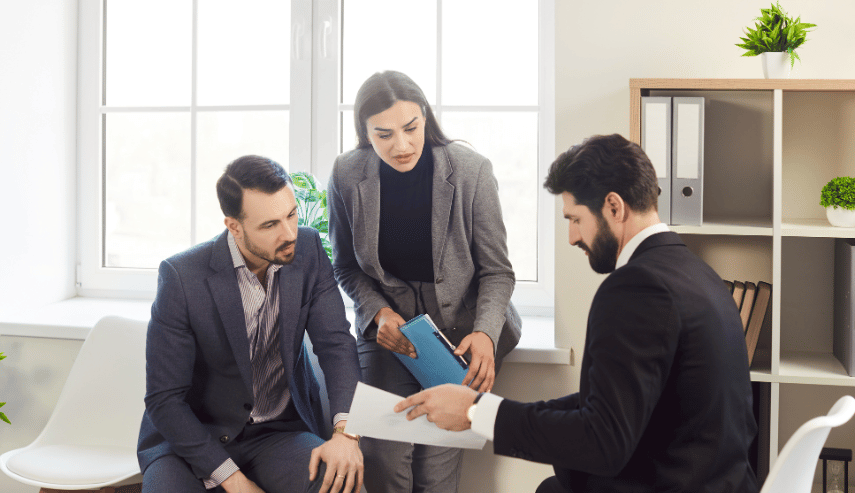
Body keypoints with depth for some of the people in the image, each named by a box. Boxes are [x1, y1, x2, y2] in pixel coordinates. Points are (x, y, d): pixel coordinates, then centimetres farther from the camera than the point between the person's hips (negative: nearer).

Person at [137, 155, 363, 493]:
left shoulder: (308, 250, -5)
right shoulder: (180, 276, -16)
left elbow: (335, 342, -6)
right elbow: (164, 399, -14)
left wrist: (346, 429, -25)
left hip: (279, 433, 2)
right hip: (192, 437, -1)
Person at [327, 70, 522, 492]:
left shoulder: (470, 170, -12)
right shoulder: (347, 176, -7)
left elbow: (496, 270, -4)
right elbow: (346, 266, 7)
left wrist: (485, 334, -22)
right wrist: (379, 313, -12)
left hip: (458, 326, -1)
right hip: (388, 325, 2)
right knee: (382, 454, -17)